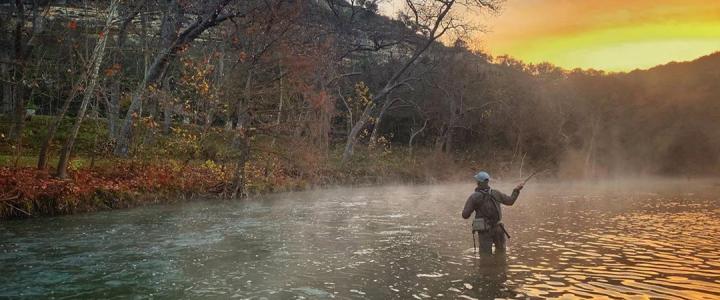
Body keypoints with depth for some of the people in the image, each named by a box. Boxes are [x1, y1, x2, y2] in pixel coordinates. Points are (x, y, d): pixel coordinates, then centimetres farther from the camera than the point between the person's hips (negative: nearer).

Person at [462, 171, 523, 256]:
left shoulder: (474, 197, -11)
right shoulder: (496, 193, 0)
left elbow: (465, 215, -11)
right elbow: (510, 201, 15)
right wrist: (517, 190, 30)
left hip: (484, 230, -3)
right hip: (498, 228, 3)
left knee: (485, 256, 4)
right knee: (500, 250, 24)